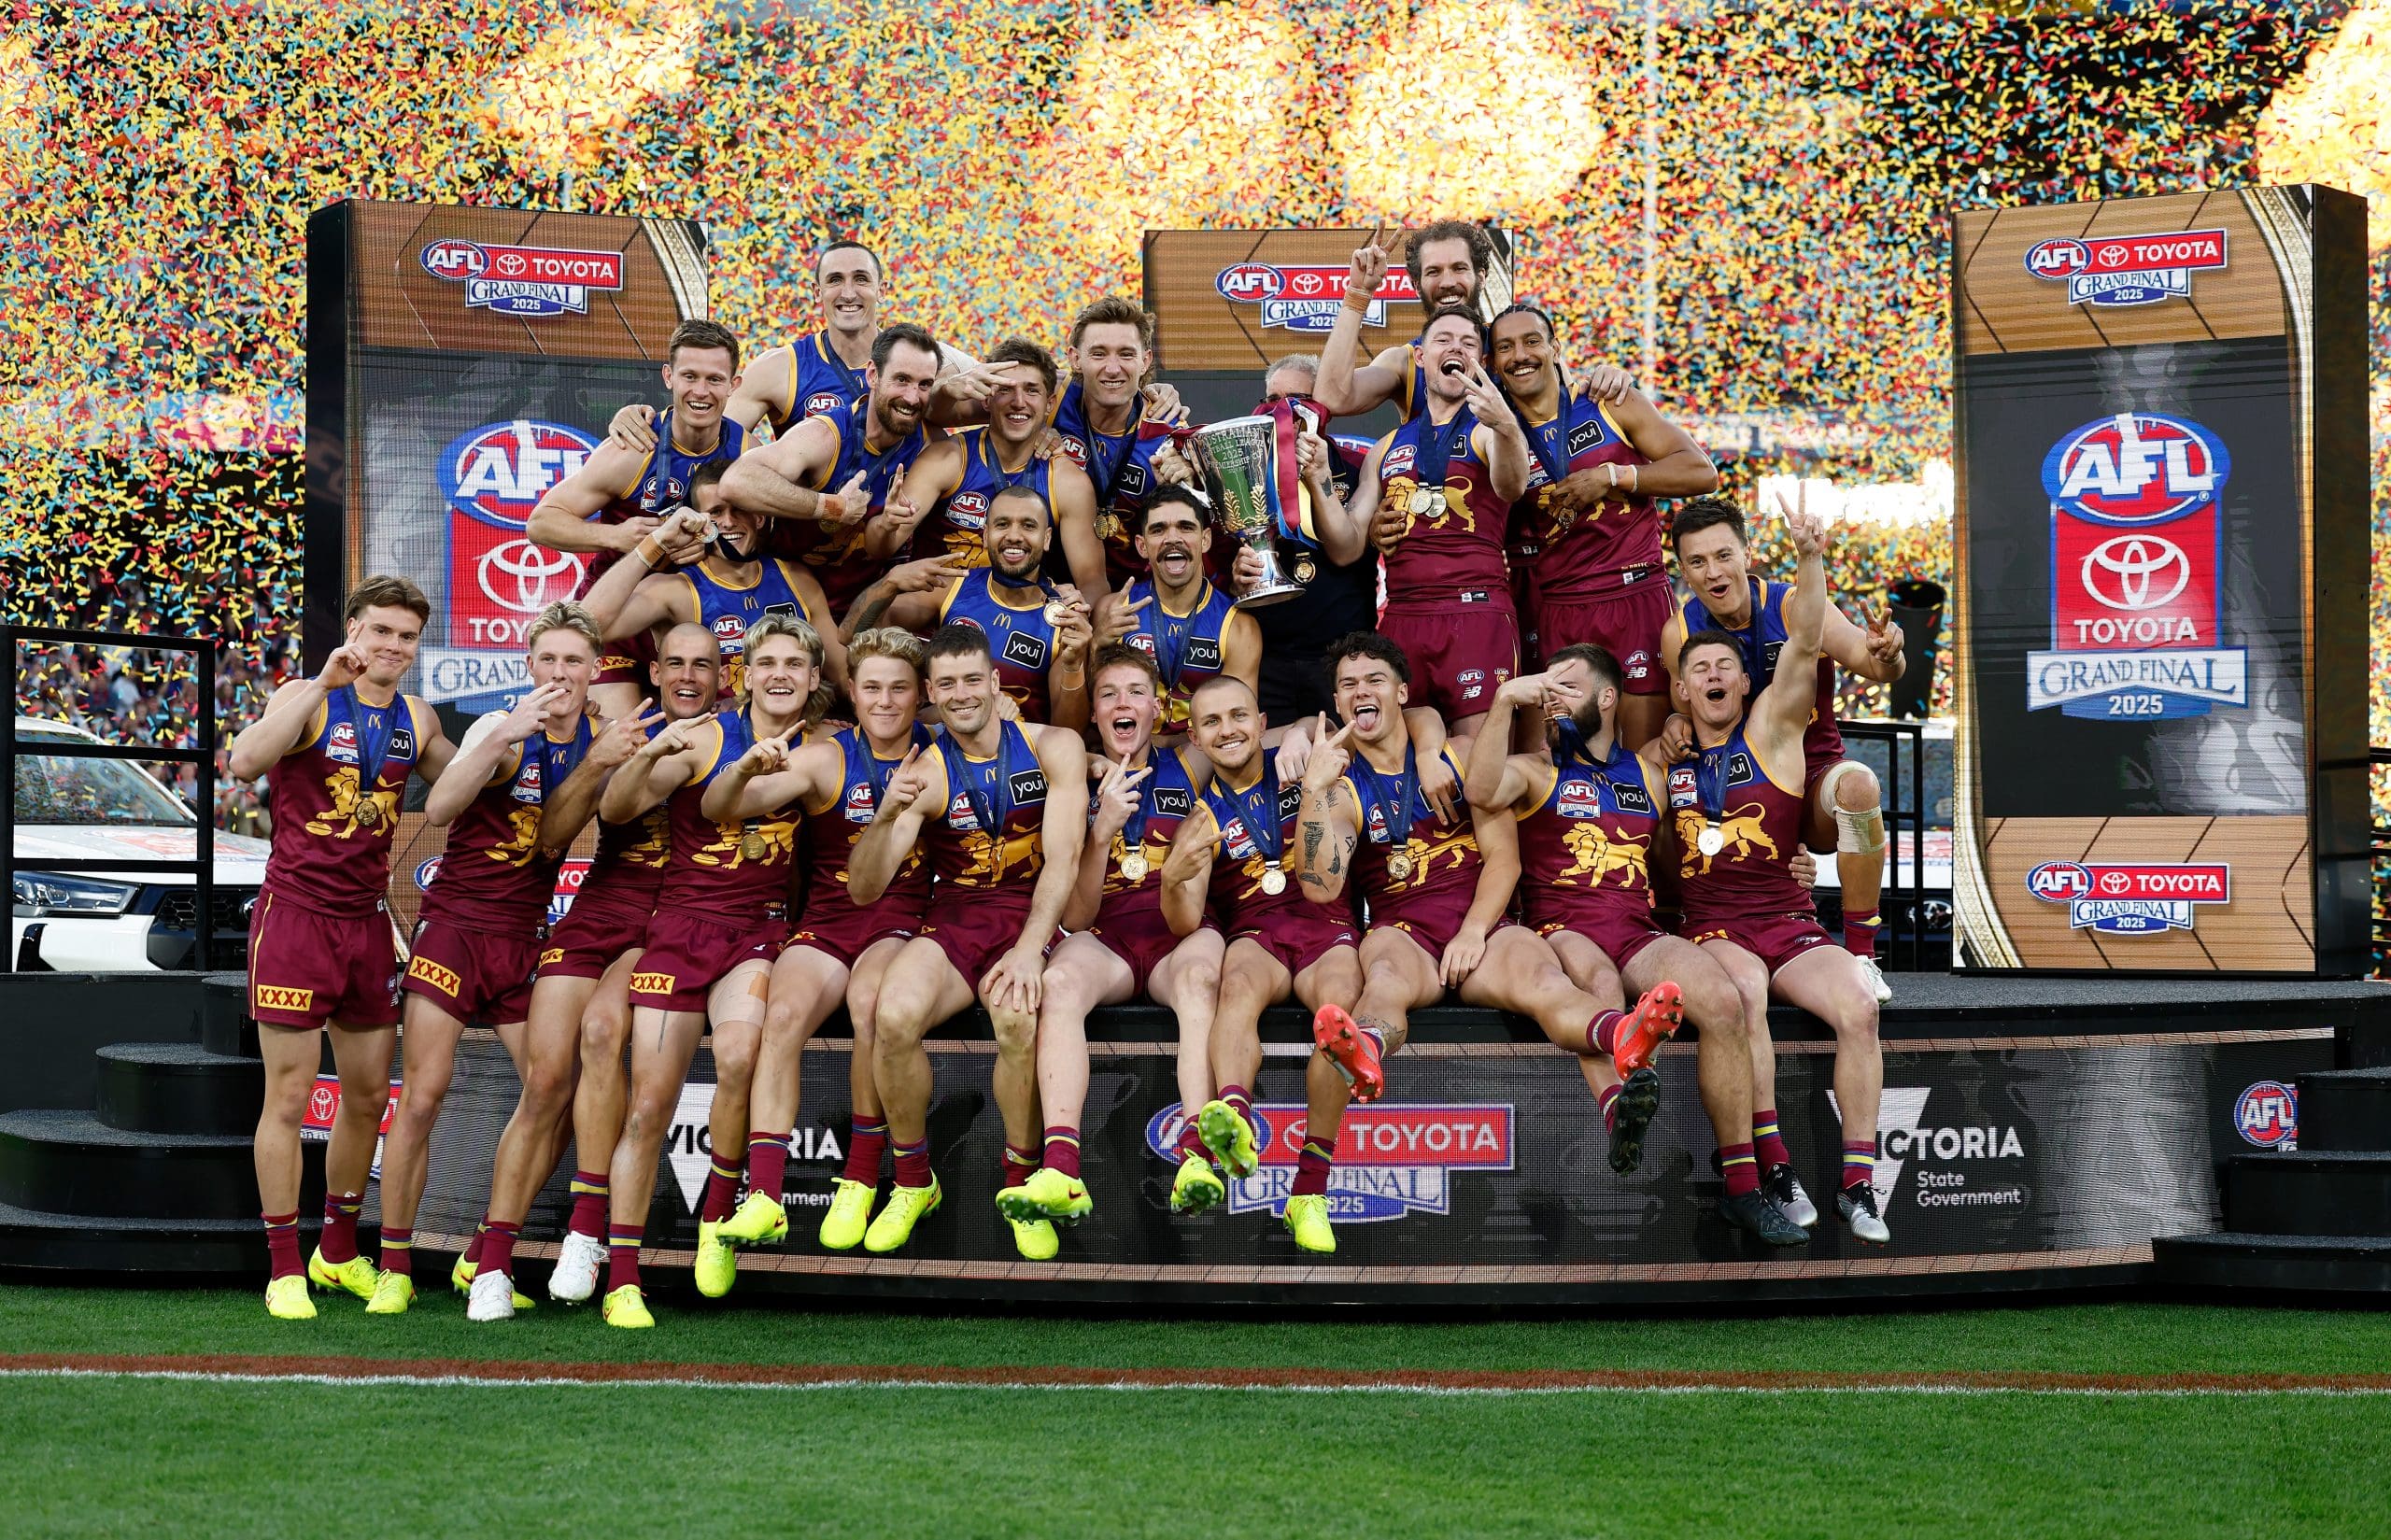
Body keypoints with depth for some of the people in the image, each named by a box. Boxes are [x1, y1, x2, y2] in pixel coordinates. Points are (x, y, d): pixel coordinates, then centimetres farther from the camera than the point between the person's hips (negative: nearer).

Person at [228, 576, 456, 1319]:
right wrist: (324, 684, -31)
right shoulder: (307, 700, -8)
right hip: (296, 915, -6)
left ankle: (340, 1251, 27)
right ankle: (284, 1268, 2)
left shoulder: (416, 721, 11)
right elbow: (243, 762, -26)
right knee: (288, 1097, -4)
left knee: (368, 1097, 11)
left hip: (367, 922, 6)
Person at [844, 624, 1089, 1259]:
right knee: (894, 1015, -31)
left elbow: (1063, 858, -9)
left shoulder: (1053, 749, 0)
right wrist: (886, 816, -23)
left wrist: (1030, 950, -24)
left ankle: (1022, 1184, -13)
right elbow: (863, 891, -4)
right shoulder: (927, 773, 2)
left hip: (1034, 917, -2)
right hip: (953, 921, 2)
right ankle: (913, 1182, -7)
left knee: (1018, 1017, -36)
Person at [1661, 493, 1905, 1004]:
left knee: (1857, 785, -35)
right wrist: (1675, 725, -17)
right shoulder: (1680, 632, -5)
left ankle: (1861, 956, -24)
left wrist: (1885, 655, -52)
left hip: (1813, 777, -2)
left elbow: (1862, 656, -27)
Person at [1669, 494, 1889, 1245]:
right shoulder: (1664, 759, 12)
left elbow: (1803, 644, -6)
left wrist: (1810, 560, -20)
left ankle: (1858, 1184, -22)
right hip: (1709, 926, -1)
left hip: (1787, 920, 1)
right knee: (1744, 991, -35)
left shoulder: (1771, 731, 8)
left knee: (1857, 1007, -26)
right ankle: (1774, 1168, -32)